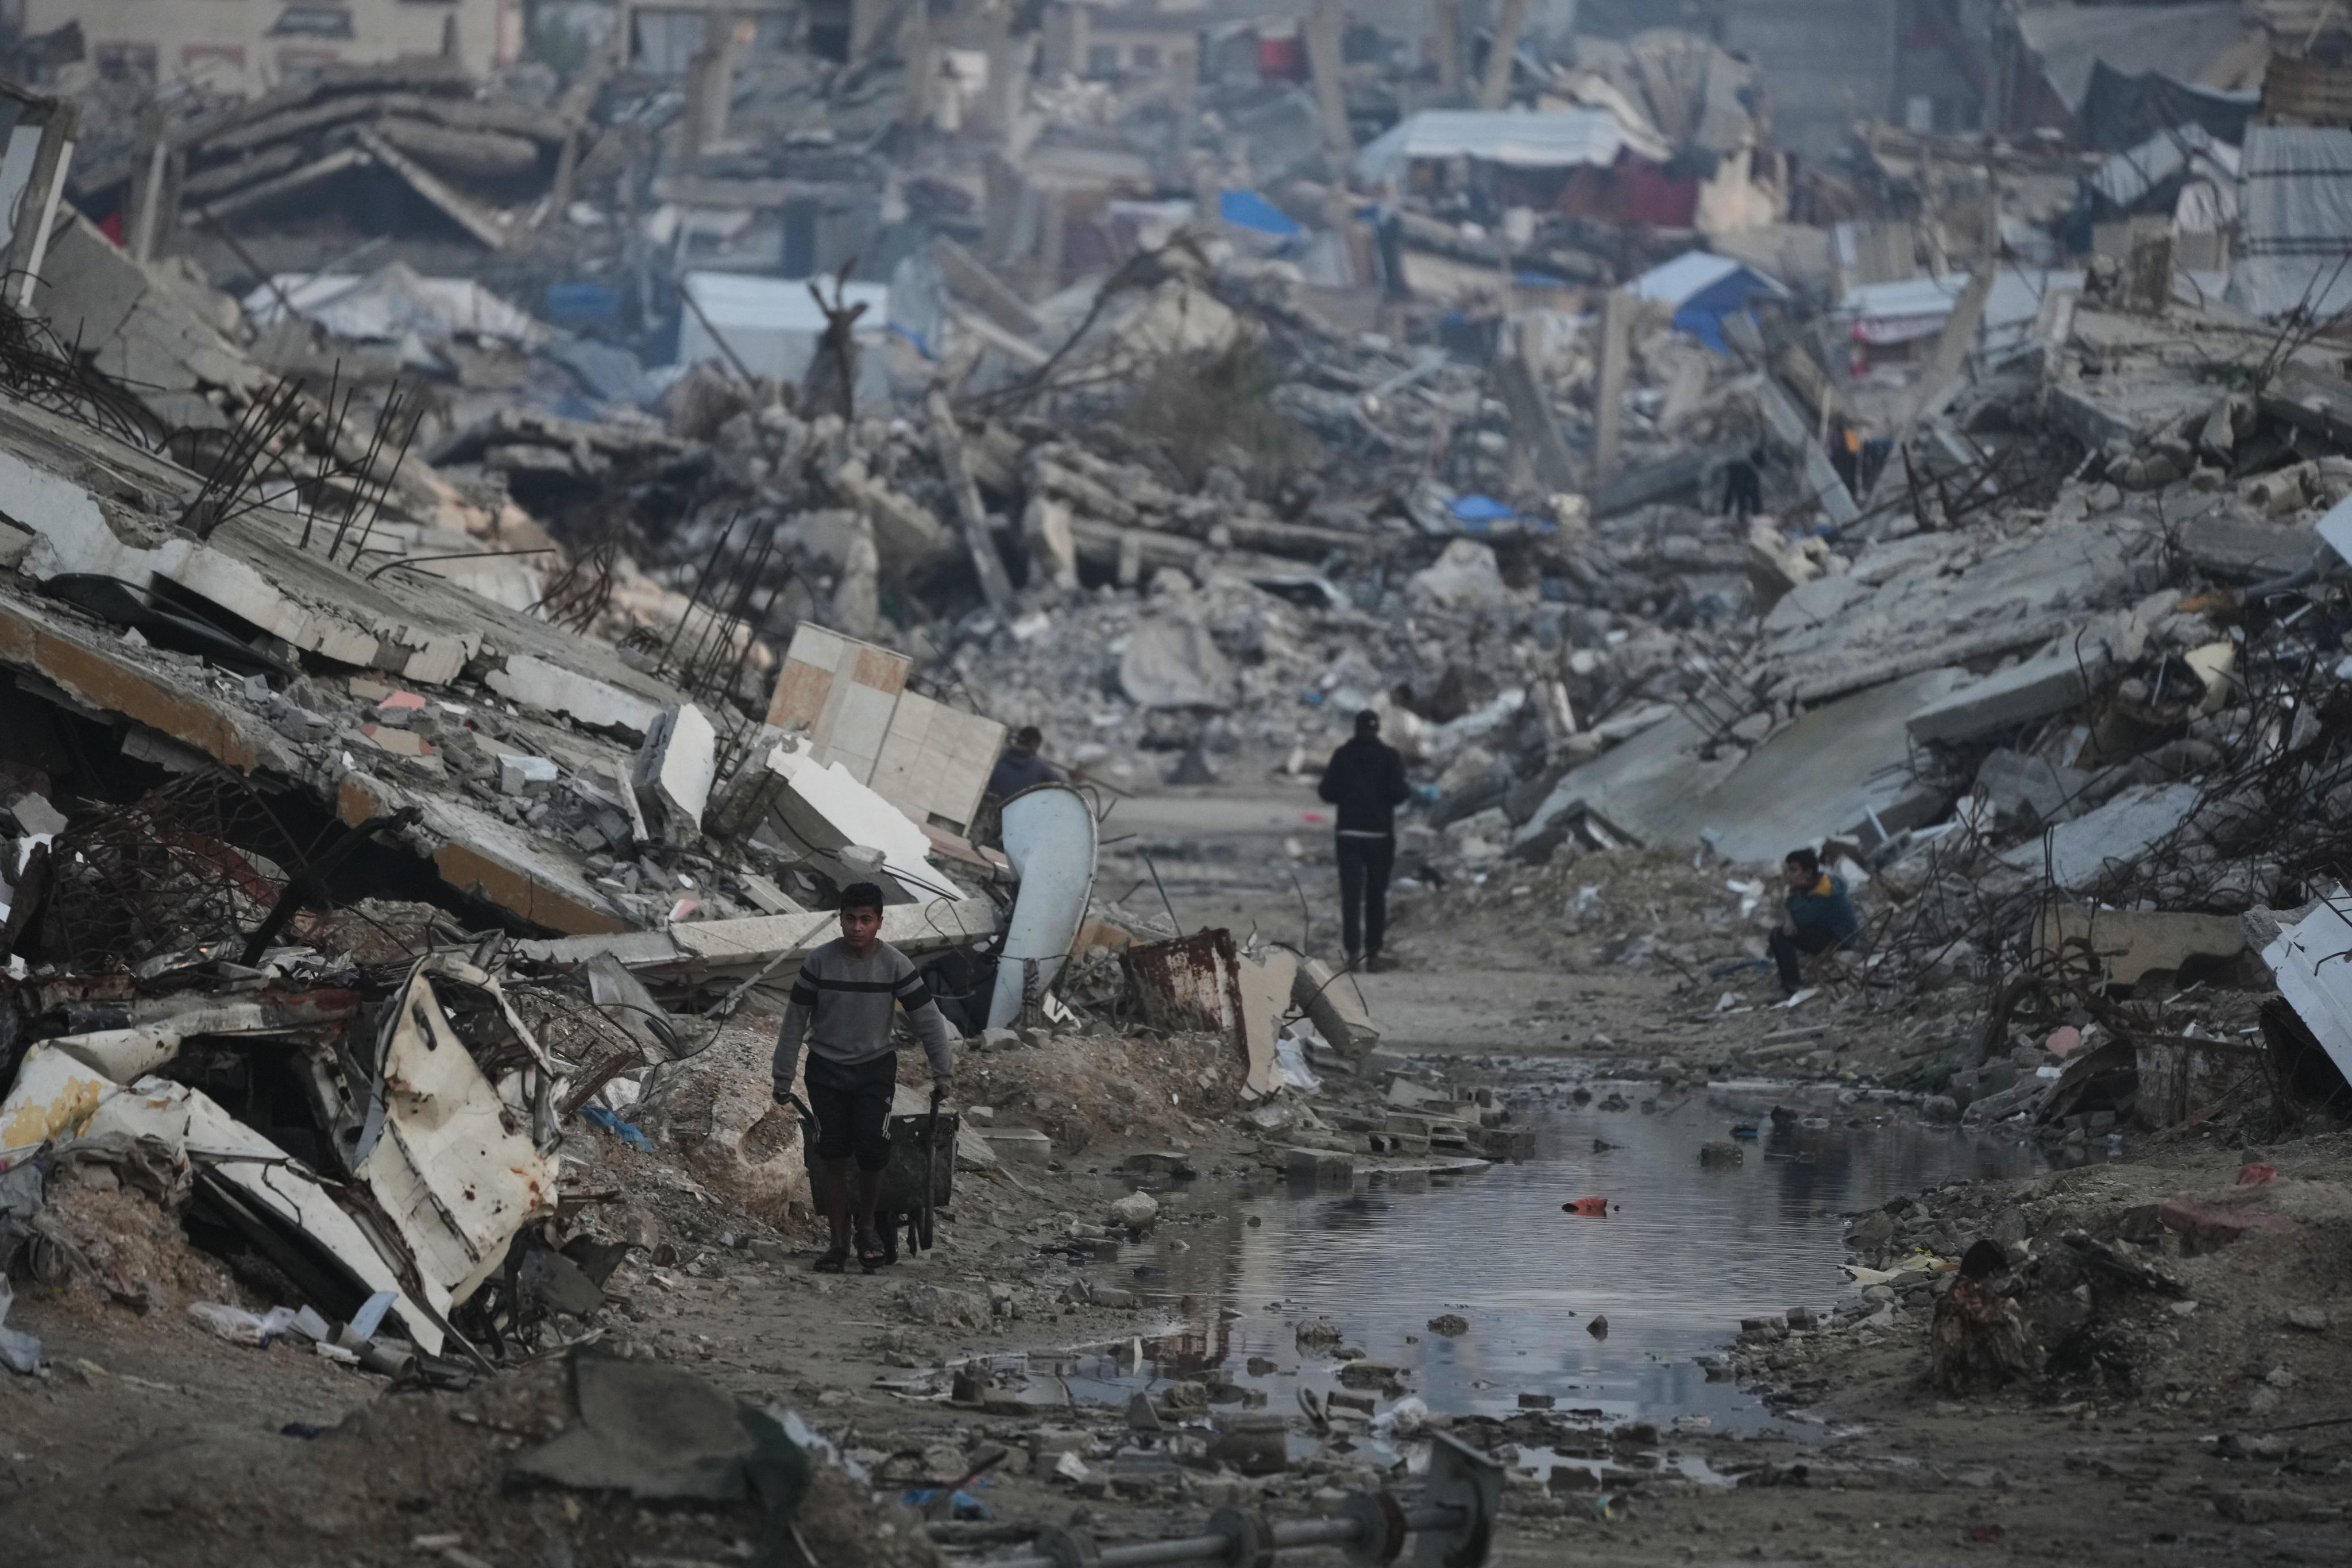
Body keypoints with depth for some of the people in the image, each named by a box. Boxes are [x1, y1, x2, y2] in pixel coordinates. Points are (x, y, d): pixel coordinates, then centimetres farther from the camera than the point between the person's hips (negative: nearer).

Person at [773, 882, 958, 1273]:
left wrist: (943, 1073, -3)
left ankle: (867, 1225, 12)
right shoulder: (820, 962, -10)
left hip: (875, 1068, 0)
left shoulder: (894, 965, -10)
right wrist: (783, 1080, 0)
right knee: (832, 1157, -1)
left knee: (873, 1152, -14)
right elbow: (795, 1022, -2)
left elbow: (928, 1020, -4)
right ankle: (838, 1242, 11)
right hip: (826, 1070, 0)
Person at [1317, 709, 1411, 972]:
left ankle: (1353, 951, -15)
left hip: (1349, 833, 0)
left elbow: (1329, 793, -1)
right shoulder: (1390, 756, -3)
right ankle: (1373, 954, 9)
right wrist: (1408, 793, 11)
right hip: (1380, 834, 0)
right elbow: (1397, 794, -10)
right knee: (1376, 895, 9)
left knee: (1351, 894, -2)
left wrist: (1322, 784, 21)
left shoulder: (1342, 755, 1)